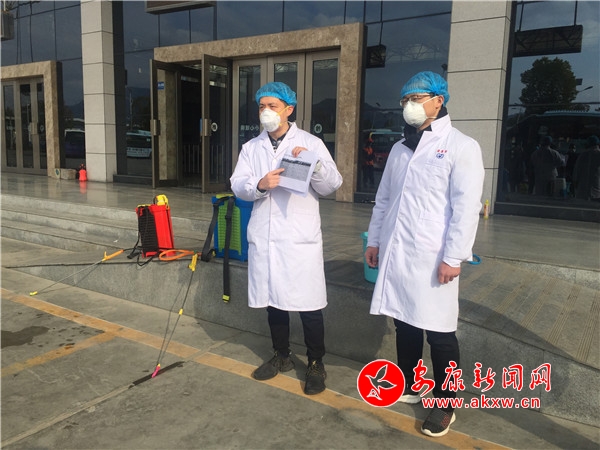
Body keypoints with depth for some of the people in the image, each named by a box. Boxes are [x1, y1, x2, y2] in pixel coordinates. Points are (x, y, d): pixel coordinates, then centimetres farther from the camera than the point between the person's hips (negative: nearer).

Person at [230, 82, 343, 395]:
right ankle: (282, 356, 34)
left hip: (300, 237, -4)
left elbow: (332, 186, -4)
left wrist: (313, 163, -21)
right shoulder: (251, 147, 12)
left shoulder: (311, 143, 2)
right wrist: (259, 184, -16)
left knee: (309, 305, 0)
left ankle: (316, 364, 18)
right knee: (273, 300, 15)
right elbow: (238, 186, 4)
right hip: (264, 237, 4)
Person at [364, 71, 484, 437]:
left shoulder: (461, 146, -5)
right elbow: (383, 198, 18)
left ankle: (445, 405, 21)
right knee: (405, 324, 16)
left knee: (440, 333, 4)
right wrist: (374, 240, 15)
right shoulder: (400, 148, 14)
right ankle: (409, 385, 35)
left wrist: (453, 257, -16)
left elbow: (467, 207, -11)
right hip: (395, 253, 6)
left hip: (431, 258, -6)